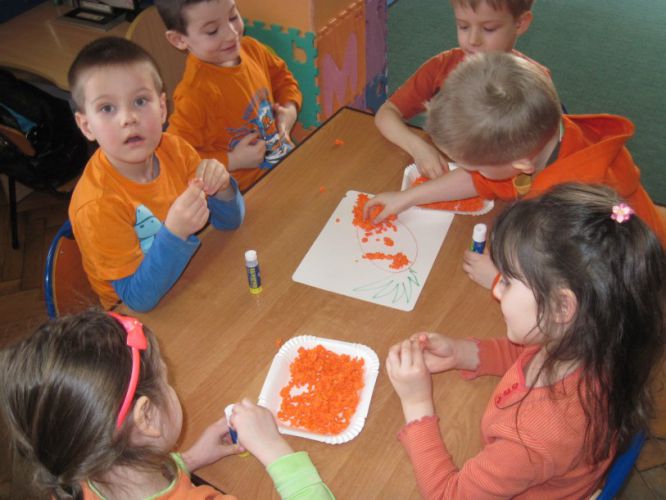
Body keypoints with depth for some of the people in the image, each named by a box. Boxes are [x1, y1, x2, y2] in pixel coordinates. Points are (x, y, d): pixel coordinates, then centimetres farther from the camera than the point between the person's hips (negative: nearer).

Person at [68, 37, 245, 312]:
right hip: (137, 321, -6)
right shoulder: (97, 205, -25)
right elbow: (139, 298, -24)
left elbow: (230, 220, 1)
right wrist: (175, 233, -39)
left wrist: (220, 189, -22)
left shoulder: (173, 149, -9)